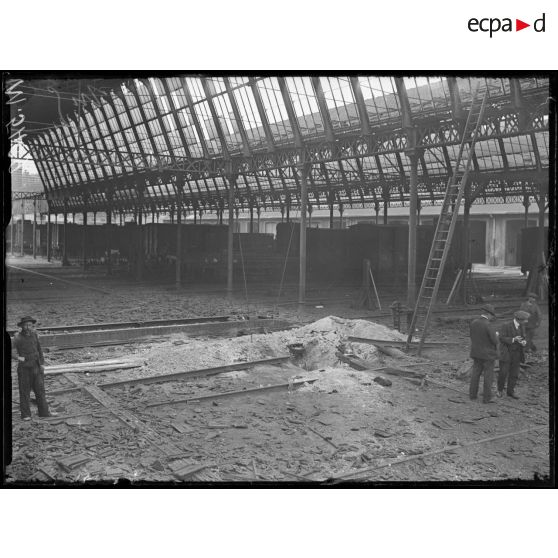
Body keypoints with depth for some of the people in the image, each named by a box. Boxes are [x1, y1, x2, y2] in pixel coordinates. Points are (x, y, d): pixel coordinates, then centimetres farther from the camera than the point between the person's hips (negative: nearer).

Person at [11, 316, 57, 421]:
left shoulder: (34, 335, 7)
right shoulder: (18, 337, -9)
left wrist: (42, 363, 10)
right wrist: (17, 357, -33)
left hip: (36, 366, 5)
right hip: (24, 368, -5)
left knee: (40, 389, 8)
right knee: (25, 391, 3)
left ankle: (44, 412, 15)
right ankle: (25, 414, 13)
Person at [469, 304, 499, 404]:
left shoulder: (473, 323, -1)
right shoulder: (487, 325, -22)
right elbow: (495, 341, -18)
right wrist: (496, 335, 3)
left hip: (476, 353, 6)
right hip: (487, 354, -6)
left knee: (475, 373, 15)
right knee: (488, 376, 3)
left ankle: (472, 394, 21)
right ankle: (487, 398, 6)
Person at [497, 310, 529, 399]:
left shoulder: (521, 327, 4)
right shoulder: (506, 326, -15)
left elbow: (522, 338, 9)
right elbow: (502, 339, -18)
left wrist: (524, 342, -14)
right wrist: (513, 339, -31)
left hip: (517, 354, 5)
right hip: (506, 354, -5)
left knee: (514, 373, 6)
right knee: (503, 373, -2)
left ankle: (510, 391, 18)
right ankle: (500, 389, 19)